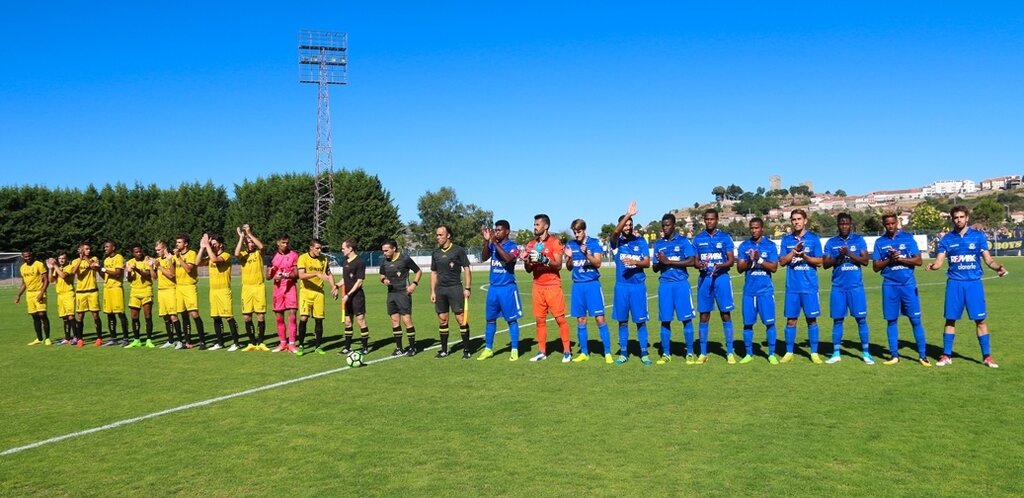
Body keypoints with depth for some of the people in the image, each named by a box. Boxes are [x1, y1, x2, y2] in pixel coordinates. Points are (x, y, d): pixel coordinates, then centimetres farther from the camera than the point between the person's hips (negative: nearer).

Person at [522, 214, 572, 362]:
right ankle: (542, 351, 11)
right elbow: (529, 270, 15)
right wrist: (526, 261, -7)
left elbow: (558, 265, -11)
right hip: (538, 286, 5)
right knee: (540, 319, 5)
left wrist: (543, 259, -24)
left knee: (560, 318, -4)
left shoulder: (554, 242, -4)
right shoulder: (531, 245, 12)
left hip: (553, 286, -5)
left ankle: (567, 351, 2)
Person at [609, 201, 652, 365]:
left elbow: (647, 262, -1)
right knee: (622, 320, 7)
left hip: (638, 285, -1)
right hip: (621, 285, 1)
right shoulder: (617, 241, 3)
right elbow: (615, 232, -21)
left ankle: (644, 354, 9)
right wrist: (628, 214, -30)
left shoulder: (640, 241, 4)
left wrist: (635, 262, -20)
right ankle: (623, 353, 16)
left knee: (640, 320, 1)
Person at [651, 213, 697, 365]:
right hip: (664, 284, 3)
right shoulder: (658, 243, 12)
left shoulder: (683, 241, 1)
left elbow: (692, 261, -11)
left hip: (681, 283, -3)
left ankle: (689, 353, 8)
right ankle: (666, 354, 12)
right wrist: (660, 263, -11)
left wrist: (669, 261, -15)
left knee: (686, 319, -1)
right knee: (665, 320, 4)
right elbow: (655, 268, 13)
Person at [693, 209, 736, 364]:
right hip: (704, 279, 2)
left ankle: (730, 352, 7)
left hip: (721, 277, -2)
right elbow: (695, 261, 10)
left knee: (725, 314, 0)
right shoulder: (698, 238, 8)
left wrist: (720, 266, -20)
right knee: (704, 316, 4)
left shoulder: (725, 237, 3)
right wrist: (700, 265, -13)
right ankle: (703, 353, 10)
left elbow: (731, 261, 0)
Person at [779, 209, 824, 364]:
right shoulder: (787, 239, 8)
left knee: (811, 319, 2)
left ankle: (814, 353, 10)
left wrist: (803, 255, -15)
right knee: (791, 320, 5)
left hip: (809, 286, -2)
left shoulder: (813, 238, 1)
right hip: (792, 286, 2)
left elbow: (819, 262, -1)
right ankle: (789, 352, 13)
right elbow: (782, 261, 3)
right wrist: (794, 251, -11)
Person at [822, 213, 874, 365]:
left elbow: (865, 261, -5)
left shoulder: (859, 240, 4)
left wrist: (849, 254, -17)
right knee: (837, 319, 4)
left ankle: (866, 353, 7)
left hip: (856, 286, -1)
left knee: (861, 318, -1)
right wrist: (838, 256, -14)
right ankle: (836, 353, 11)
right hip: (838, 287, 1)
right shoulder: (831, 243, 7)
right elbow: (825, 264, 2)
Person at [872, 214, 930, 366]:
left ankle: (922, 355, 8)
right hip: (890, 285, 1)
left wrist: (900, 258, -15)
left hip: (908, 284, -1)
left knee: (915, 319, -1)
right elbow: (875, 267, 3)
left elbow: (918, 261, -3)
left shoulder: (908, 238, 2)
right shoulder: (880, 242, 6)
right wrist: (889, 259, -12)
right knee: (891, 320, 5)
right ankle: (894, 355, 14)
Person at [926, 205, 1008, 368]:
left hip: (974, 283, -1)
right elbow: (939, 261, -1)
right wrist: (932, 265, -24)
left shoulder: (978, 236, 2)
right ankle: (946, 355, 14)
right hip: (954, 283, 1)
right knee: (950, 319, 4)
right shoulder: (946, 239, 4)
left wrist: (998, 267, -19)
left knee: (980, 320, 0)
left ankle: (986, 356, 12)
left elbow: (988, 259, 2)